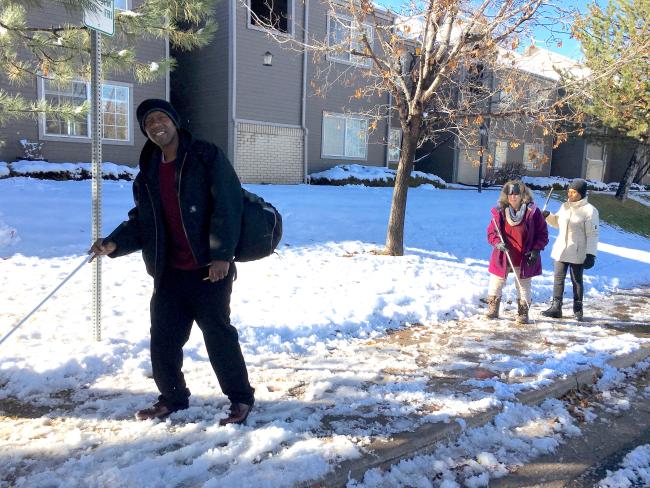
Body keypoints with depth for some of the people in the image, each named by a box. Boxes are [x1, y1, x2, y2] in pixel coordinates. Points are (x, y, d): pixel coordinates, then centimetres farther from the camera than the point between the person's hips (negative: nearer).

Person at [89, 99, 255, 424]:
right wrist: (115, 243, -4)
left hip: (209, 269, -6)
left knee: (218, 334, 0)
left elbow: (227, 206, -14)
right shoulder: (148, 172, 13)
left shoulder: (206, 157, -6)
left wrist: (221, 255, -20)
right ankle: (172, 398, 32)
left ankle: (241, 399, 18)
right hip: (169, 272, 6)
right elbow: (141, 221, 14)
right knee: (163, 337, 11)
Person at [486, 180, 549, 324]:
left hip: (524, 259, -1)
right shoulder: (499, 212, -4)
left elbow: (543, 233, -1)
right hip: (502, 258, 2)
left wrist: (536, 250, -11)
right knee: (495, 285, 9)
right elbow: (491, 232, 1)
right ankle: (492, 310, 24)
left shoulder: (532, 212, -8)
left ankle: (523, 314, 23)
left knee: (523, 287, 11)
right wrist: (498, 243, -18)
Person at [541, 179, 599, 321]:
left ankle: (578, 310, 21)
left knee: (577, 281, 8)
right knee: (558, 279, 8)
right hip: (561, 249, 6)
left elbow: (593, 234, -13)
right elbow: (557, 222, 21)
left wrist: (591, 253, -17)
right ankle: (556, 307, 16)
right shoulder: (565, 206, 5)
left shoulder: (589, 211, -13)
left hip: (578, 253, -5)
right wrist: (548, 216, 1)